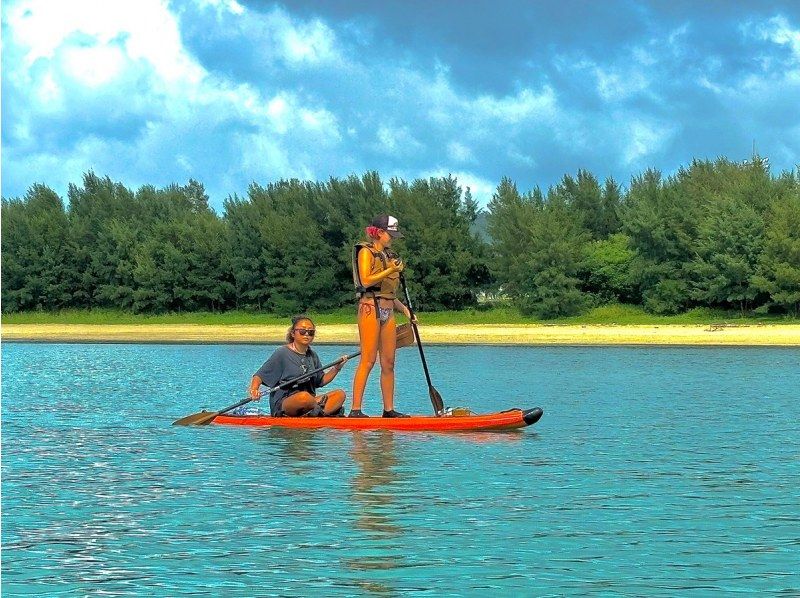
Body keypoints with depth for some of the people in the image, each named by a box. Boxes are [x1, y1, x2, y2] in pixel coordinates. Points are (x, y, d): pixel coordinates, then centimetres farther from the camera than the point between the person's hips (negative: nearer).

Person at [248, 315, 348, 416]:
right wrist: (254, 389, -26)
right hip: (282, 405, -7)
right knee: (304, 397, -40)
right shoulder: (282, 353, -6)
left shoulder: (312, 355, 14)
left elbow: (320, 381, 25)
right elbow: (259, 376, -6)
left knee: (340, 394, -12)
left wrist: (336, 368, 10)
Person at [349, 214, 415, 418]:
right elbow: (366, 281, -16)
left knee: (389, 363, 6)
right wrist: (390, 270, -20)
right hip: (371, 307, -8)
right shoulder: (366, 252, -2)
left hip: (388, 311, 8)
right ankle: (355, 410, -13)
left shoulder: (388, 255, 21)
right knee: (368, 361, -12)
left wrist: (404, 309, 13)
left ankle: (389, 409, 9)